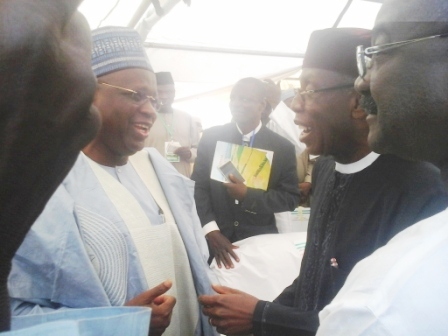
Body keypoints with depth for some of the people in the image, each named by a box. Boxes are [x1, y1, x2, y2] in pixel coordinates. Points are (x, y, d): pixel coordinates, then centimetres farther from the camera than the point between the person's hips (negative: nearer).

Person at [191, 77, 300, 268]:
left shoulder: (282, 147, -3)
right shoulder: (211, 137, -1)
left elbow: (291, 198, -3)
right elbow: (198, 186, -2)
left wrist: (248, 195, -18)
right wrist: (211, 230, -15)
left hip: (260, 241, 0)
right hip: (215, 238, 1)